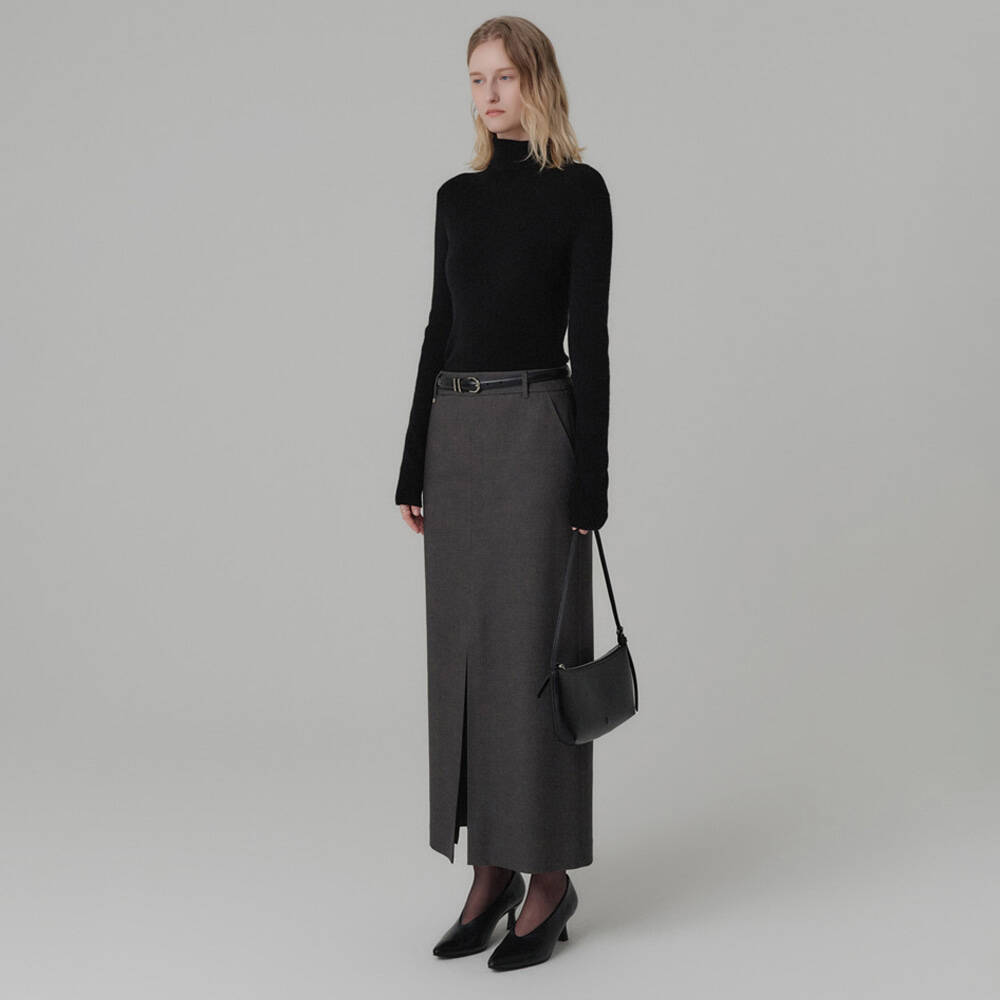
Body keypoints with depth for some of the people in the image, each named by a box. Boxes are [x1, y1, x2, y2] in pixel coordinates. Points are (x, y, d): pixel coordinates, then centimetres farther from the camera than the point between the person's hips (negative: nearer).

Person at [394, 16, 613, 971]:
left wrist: (589, 482, -13)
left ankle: (549, 878, 12)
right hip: (452, 433, 6)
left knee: (532, 650, -2)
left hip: (533, 427, -6)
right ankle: (490, 871, 21)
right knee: (461, 649, 8)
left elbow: (589, 336, -8)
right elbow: (439, 327, 13)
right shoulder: (457, 196, 14)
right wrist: (413, 466, 10)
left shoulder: (579, 190, -3)